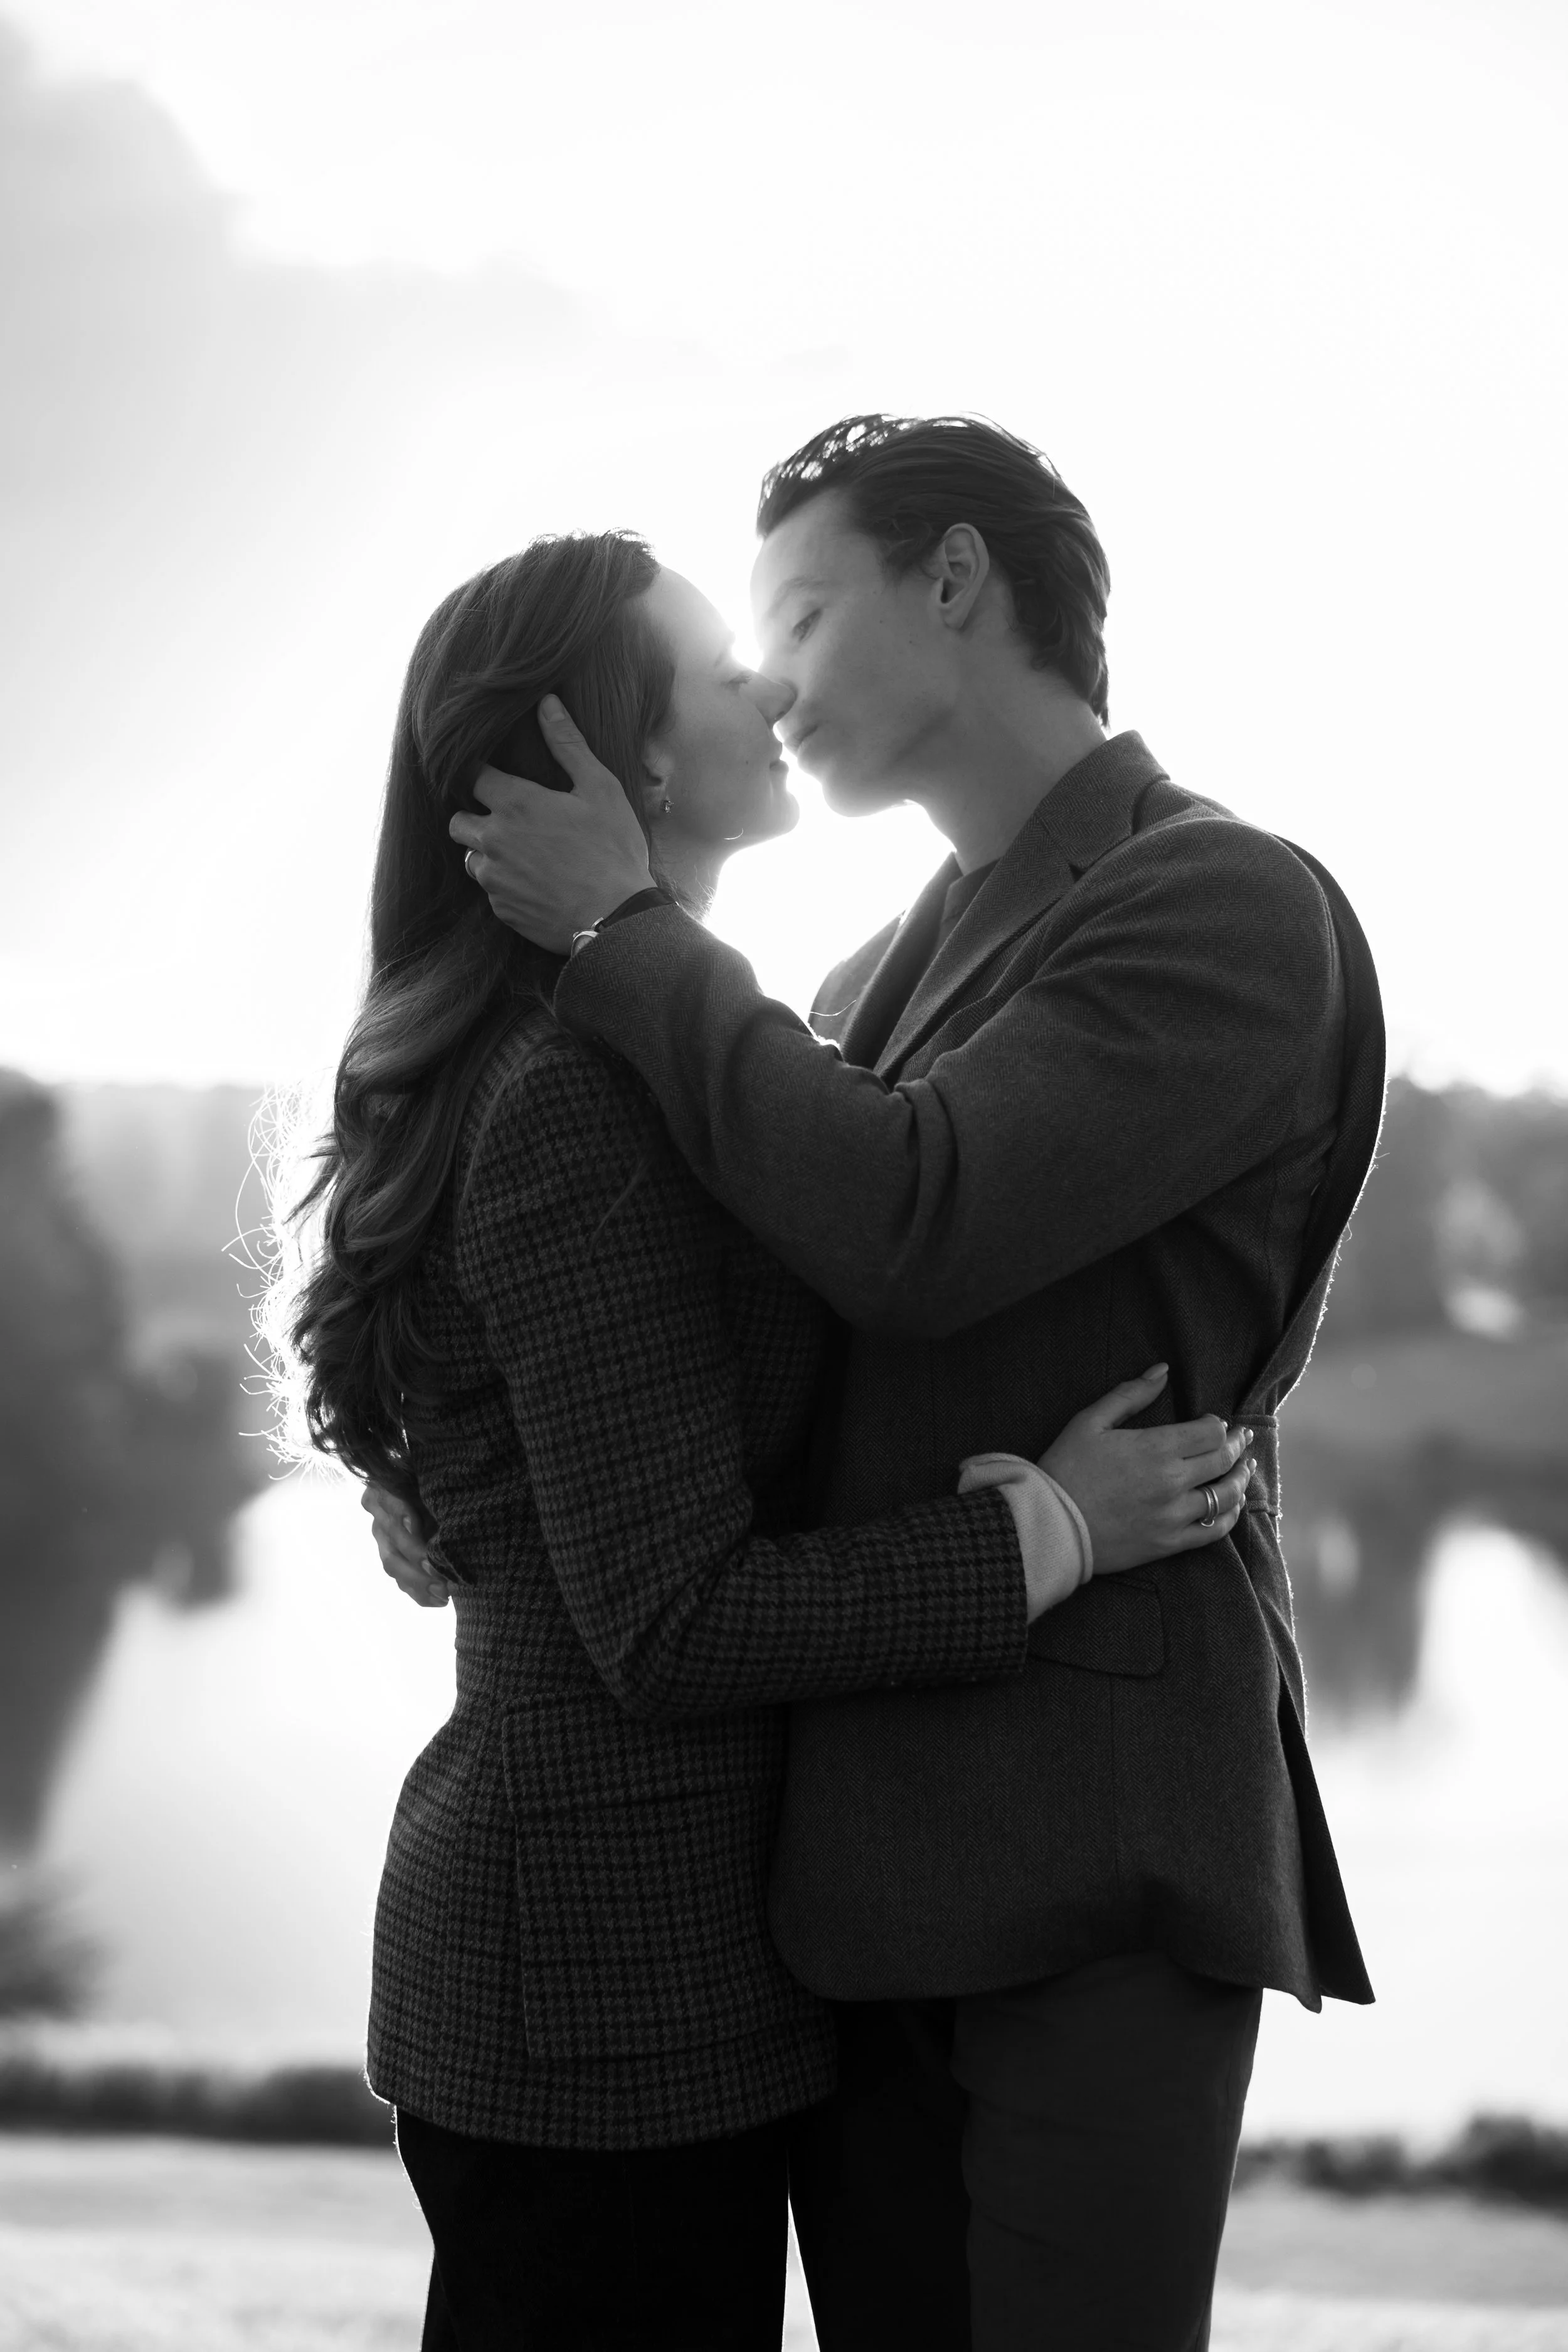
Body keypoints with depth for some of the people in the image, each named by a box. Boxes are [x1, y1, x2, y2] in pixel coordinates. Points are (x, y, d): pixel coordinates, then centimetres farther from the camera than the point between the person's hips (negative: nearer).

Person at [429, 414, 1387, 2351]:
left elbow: (908, 1225, -21)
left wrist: (621, 933, -10)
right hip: (852, 1841, 7)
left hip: (1096, 1844, -7)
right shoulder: (887, 972, 18)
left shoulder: (1230, 910, -7)